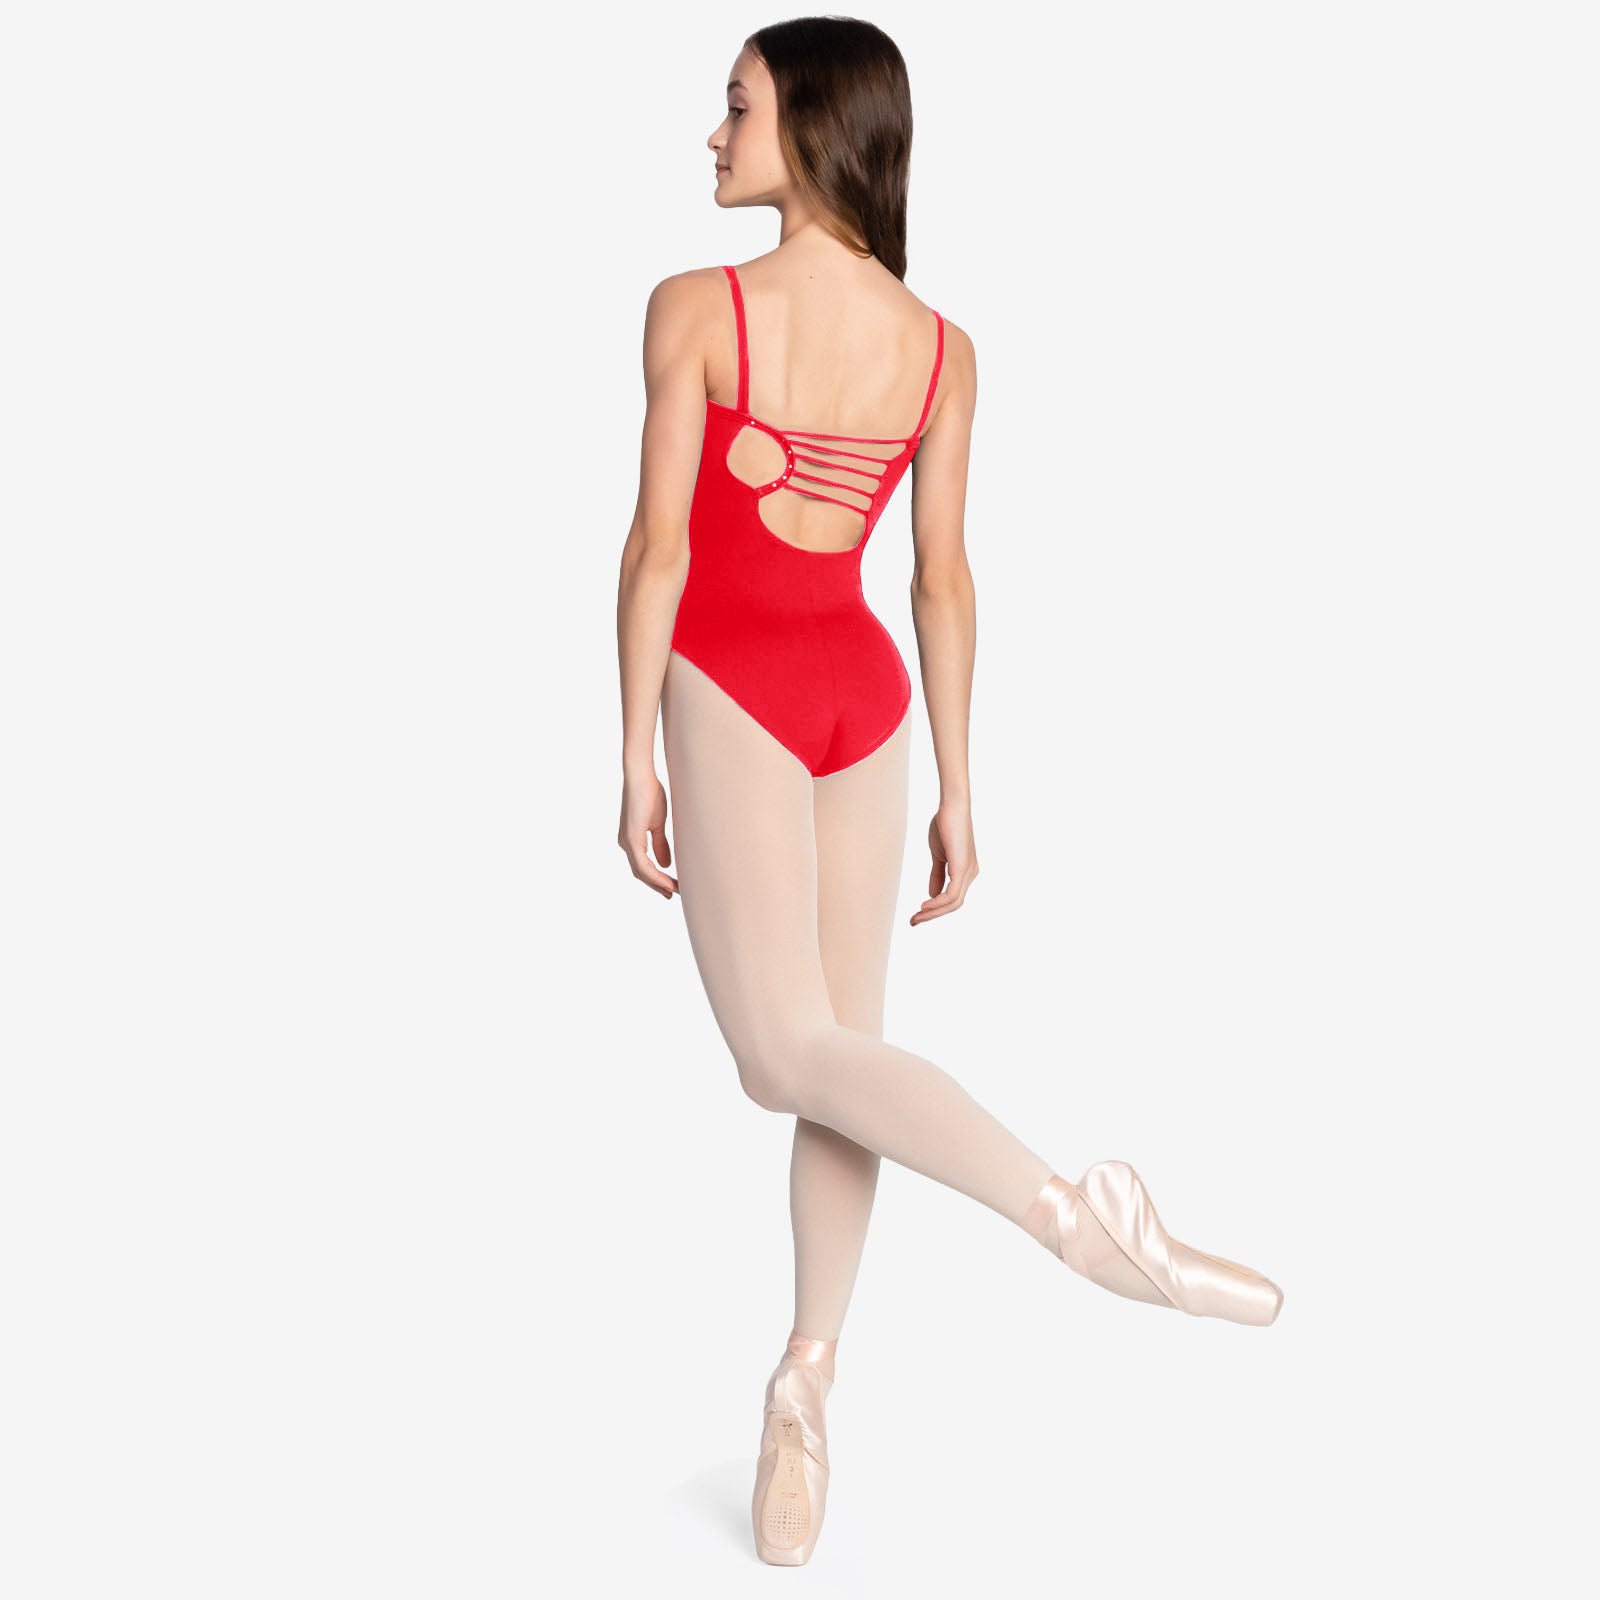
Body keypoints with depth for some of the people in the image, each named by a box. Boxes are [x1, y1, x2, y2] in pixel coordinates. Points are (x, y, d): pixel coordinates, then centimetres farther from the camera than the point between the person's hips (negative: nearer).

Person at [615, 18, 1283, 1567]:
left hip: (728, 682, -5)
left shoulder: (696, 307, -7)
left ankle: (1080, 1217, -25)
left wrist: (634, 758, -4)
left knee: (790, 1053, -9)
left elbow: (657, 546, -10)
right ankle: (808, 1372, 17)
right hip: (865, 691, 6)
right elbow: (943, 579, 4)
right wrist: (957, 794, 8)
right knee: (843, 1043, 9)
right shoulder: (942, 348, 5)